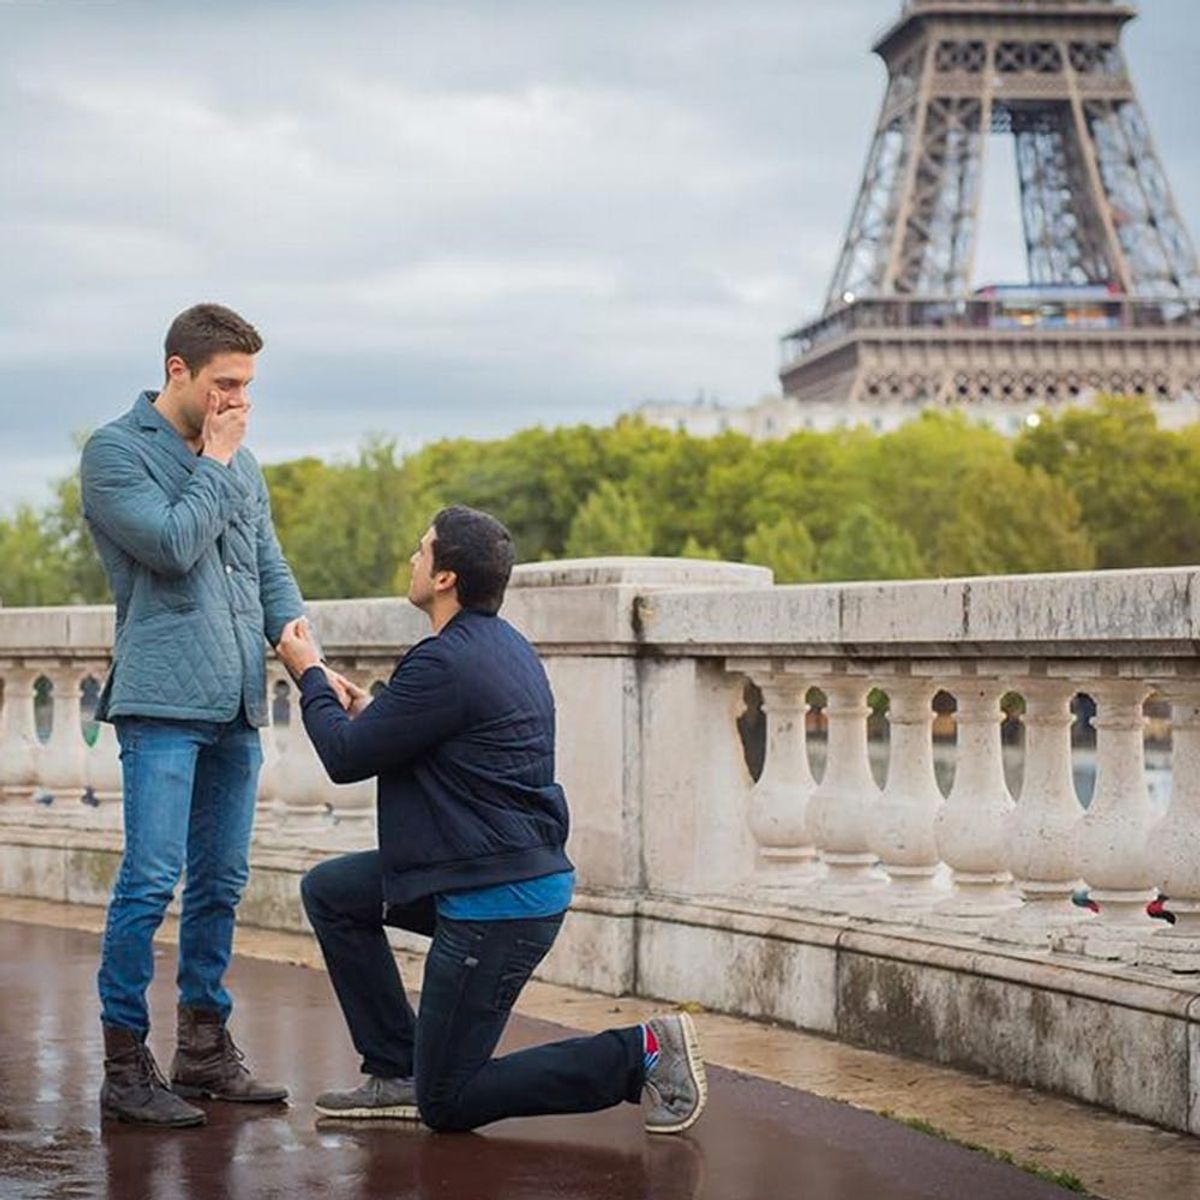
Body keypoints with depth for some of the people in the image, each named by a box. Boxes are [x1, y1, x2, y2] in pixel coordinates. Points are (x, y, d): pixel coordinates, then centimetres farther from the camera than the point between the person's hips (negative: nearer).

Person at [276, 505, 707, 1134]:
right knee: (329, 890, 17)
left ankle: (641, 1053, -5)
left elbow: (346, 757, -12)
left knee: (446, 1105, 0)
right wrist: (368, 709, 18)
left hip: (496, 903, -10)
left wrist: (309, 676, 3)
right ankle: (397, 1072, 17)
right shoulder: (505, 646, 10)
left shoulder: (446, 664, -21)